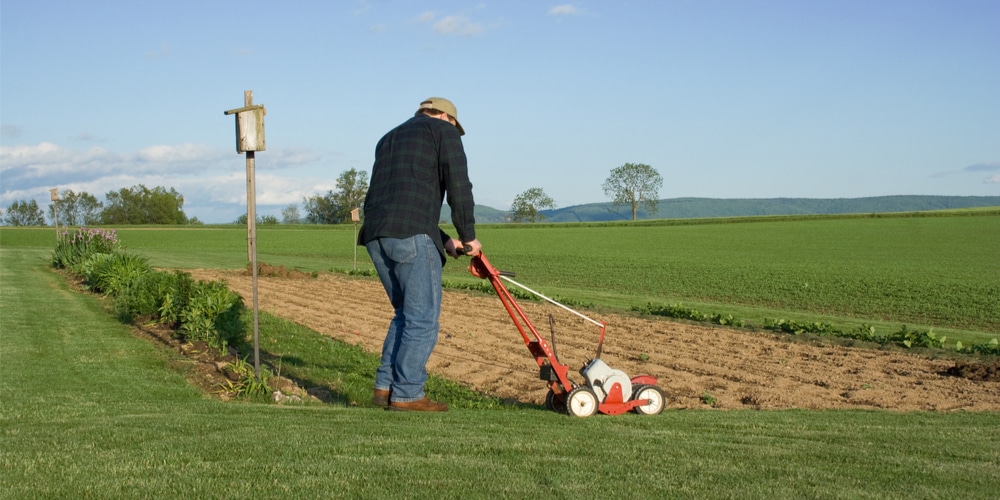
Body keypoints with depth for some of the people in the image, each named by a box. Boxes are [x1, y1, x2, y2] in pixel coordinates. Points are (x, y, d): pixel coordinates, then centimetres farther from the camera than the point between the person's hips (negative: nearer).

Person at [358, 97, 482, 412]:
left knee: (406, 312, 19)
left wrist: (444, 241, 25)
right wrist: (468, 236, 6)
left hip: (376, 234, 8)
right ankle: (406, 394, 1)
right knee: (422, 317, 0)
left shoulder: (388, 140, 33)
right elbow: (458, 185, -3)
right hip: (411, 235, -7)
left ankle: (385, 387, 16)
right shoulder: (443, 131, 11)